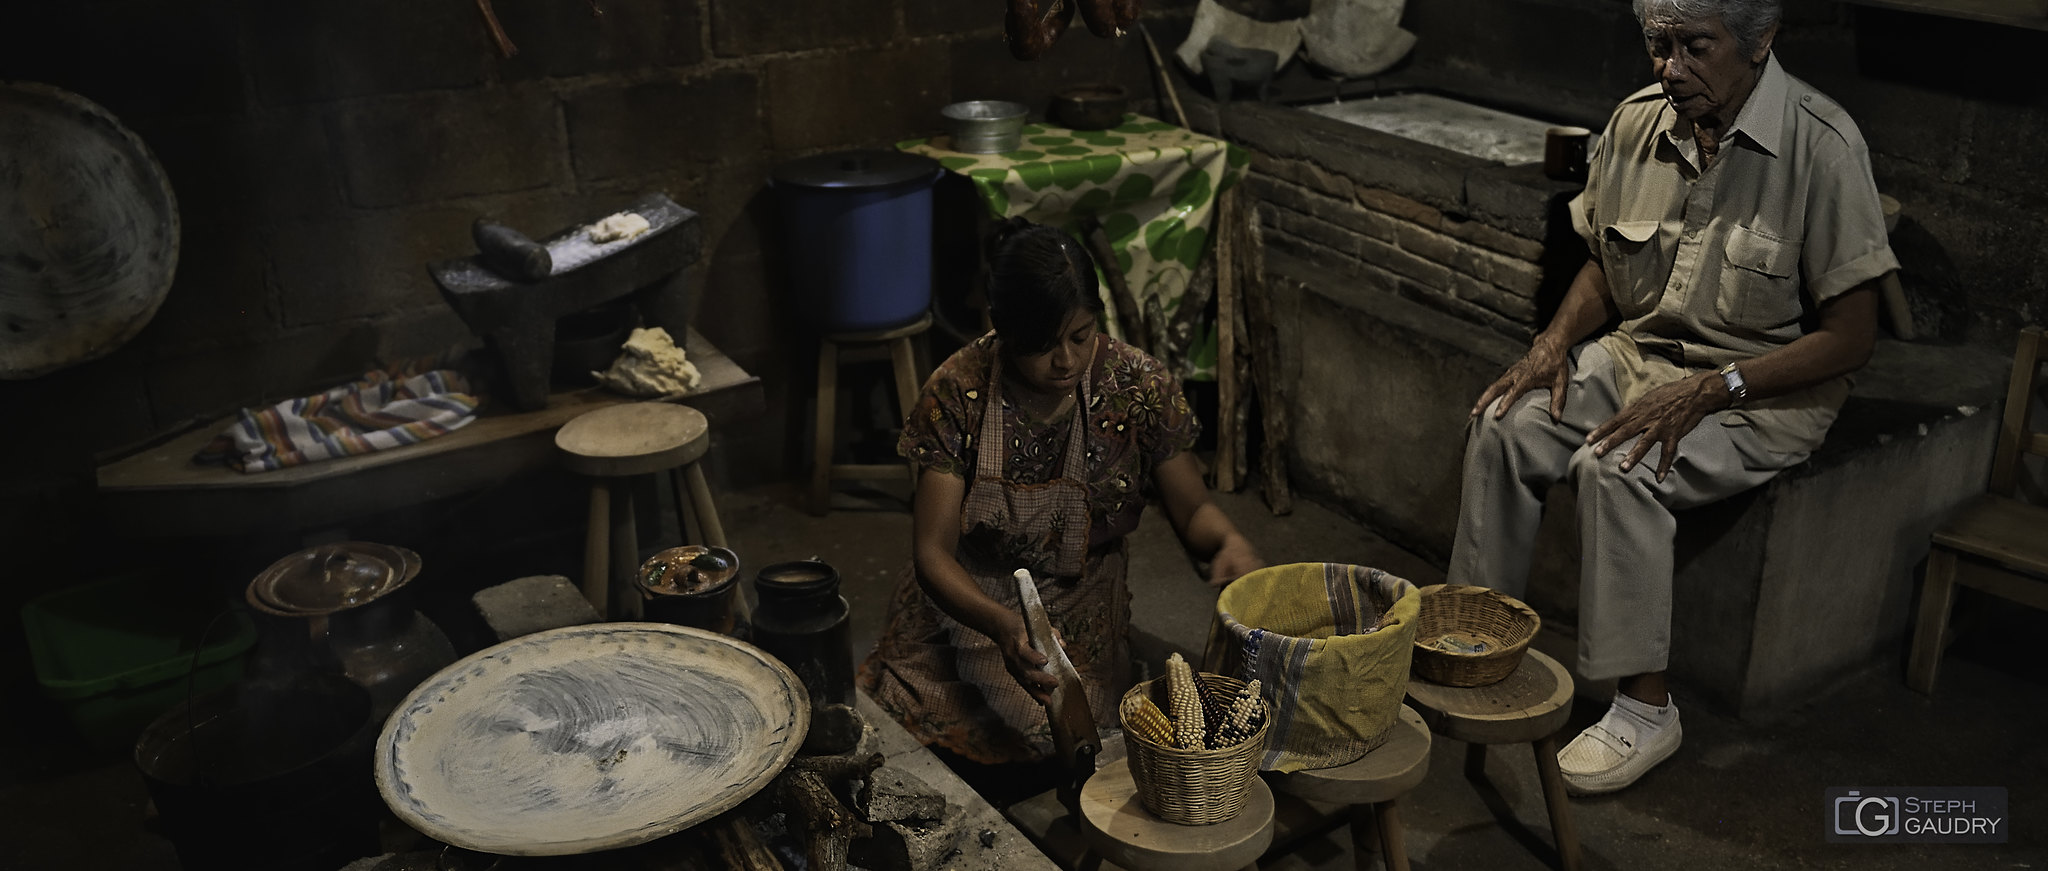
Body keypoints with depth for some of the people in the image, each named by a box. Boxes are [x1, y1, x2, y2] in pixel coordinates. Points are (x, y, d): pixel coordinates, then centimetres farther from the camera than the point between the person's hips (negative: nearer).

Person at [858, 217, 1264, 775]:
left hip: (1081, 618, 1)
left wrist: (1229, 542, -27)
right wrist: (1002, 625, -39)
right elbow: (933, 551, -19)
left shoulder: (1138, 385, -12)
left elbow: (1192, 509, -1)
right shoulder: (956, 394, -16)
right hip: (964, 600, 0)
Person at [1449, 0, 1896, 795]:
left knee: (1617, 467, -30)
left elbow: (1850, 336, -16)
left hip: (1766, 389, -6)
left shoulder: (1822, 145, -19)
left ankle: (1645, 708, -16)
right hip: (1639, 350, 6)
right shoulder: (1638, 121, -2)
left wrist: (1706, 390, -25)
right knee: (1504, 426, -18)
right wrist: (1558, 338, -7)